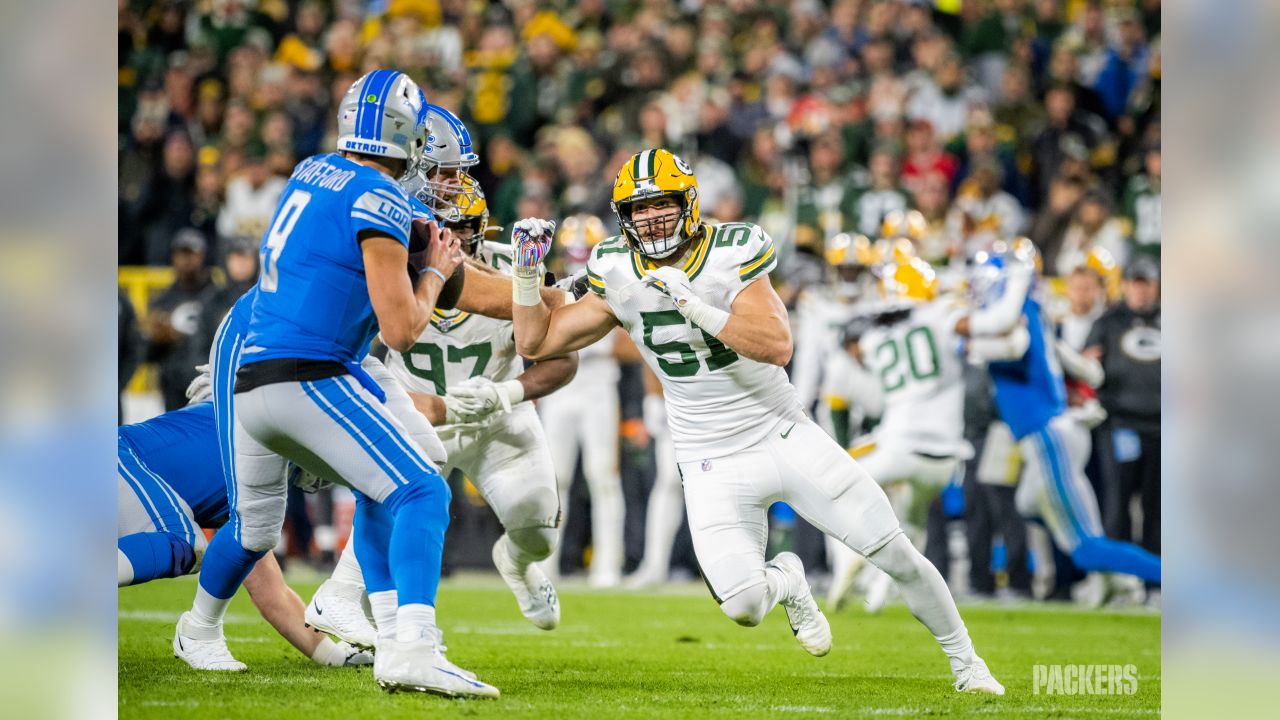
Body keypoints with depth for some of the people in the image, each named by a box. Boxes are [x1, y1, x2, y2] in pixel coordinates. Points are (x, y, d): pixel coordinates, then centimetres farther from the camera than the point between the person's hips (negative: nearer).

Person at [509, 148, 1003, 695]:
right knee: (743, 607, -16)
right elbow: (535, 343, 5)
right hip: (714, 465, 1)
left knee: (896, 555, -2)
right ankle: (786, 582, 21)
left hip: (786, 437, -1)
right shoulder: (619, 278, -2)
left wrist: (695, 307, -32)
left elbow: (777, 345, -25)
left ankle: (965, 661, 21)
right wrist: (527, 268, -7)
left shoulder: (732, 255, -12)